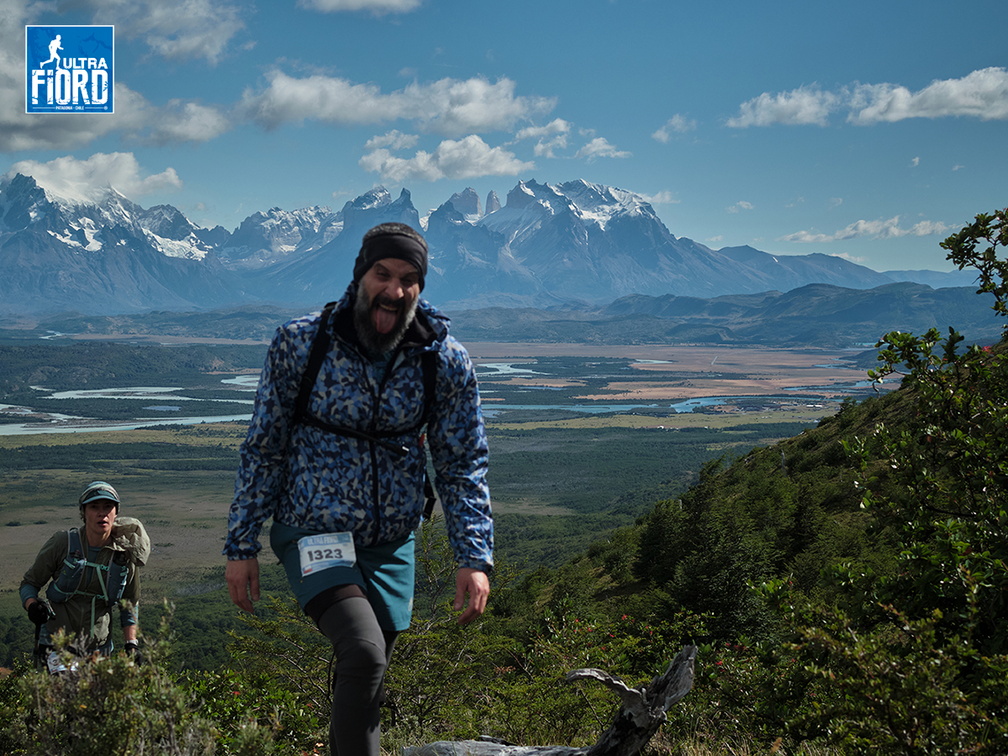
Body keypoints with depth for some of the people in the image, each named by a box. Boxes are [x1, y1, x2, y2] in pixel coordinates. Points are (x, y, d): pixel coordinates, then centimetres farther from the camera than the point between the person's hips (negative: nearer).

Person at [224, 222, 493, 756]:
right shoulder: (299, 342, -11)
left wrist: (475, 557, -7)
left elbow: (463, 465, 1)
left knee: (365, 679, 12)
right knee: (365, 654, -24)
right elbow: (262, 448, -3)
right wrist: (241, 546, -1)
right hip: (313, 532, -3)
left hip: (392, 542, 3)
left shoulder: (446, 361, -6)